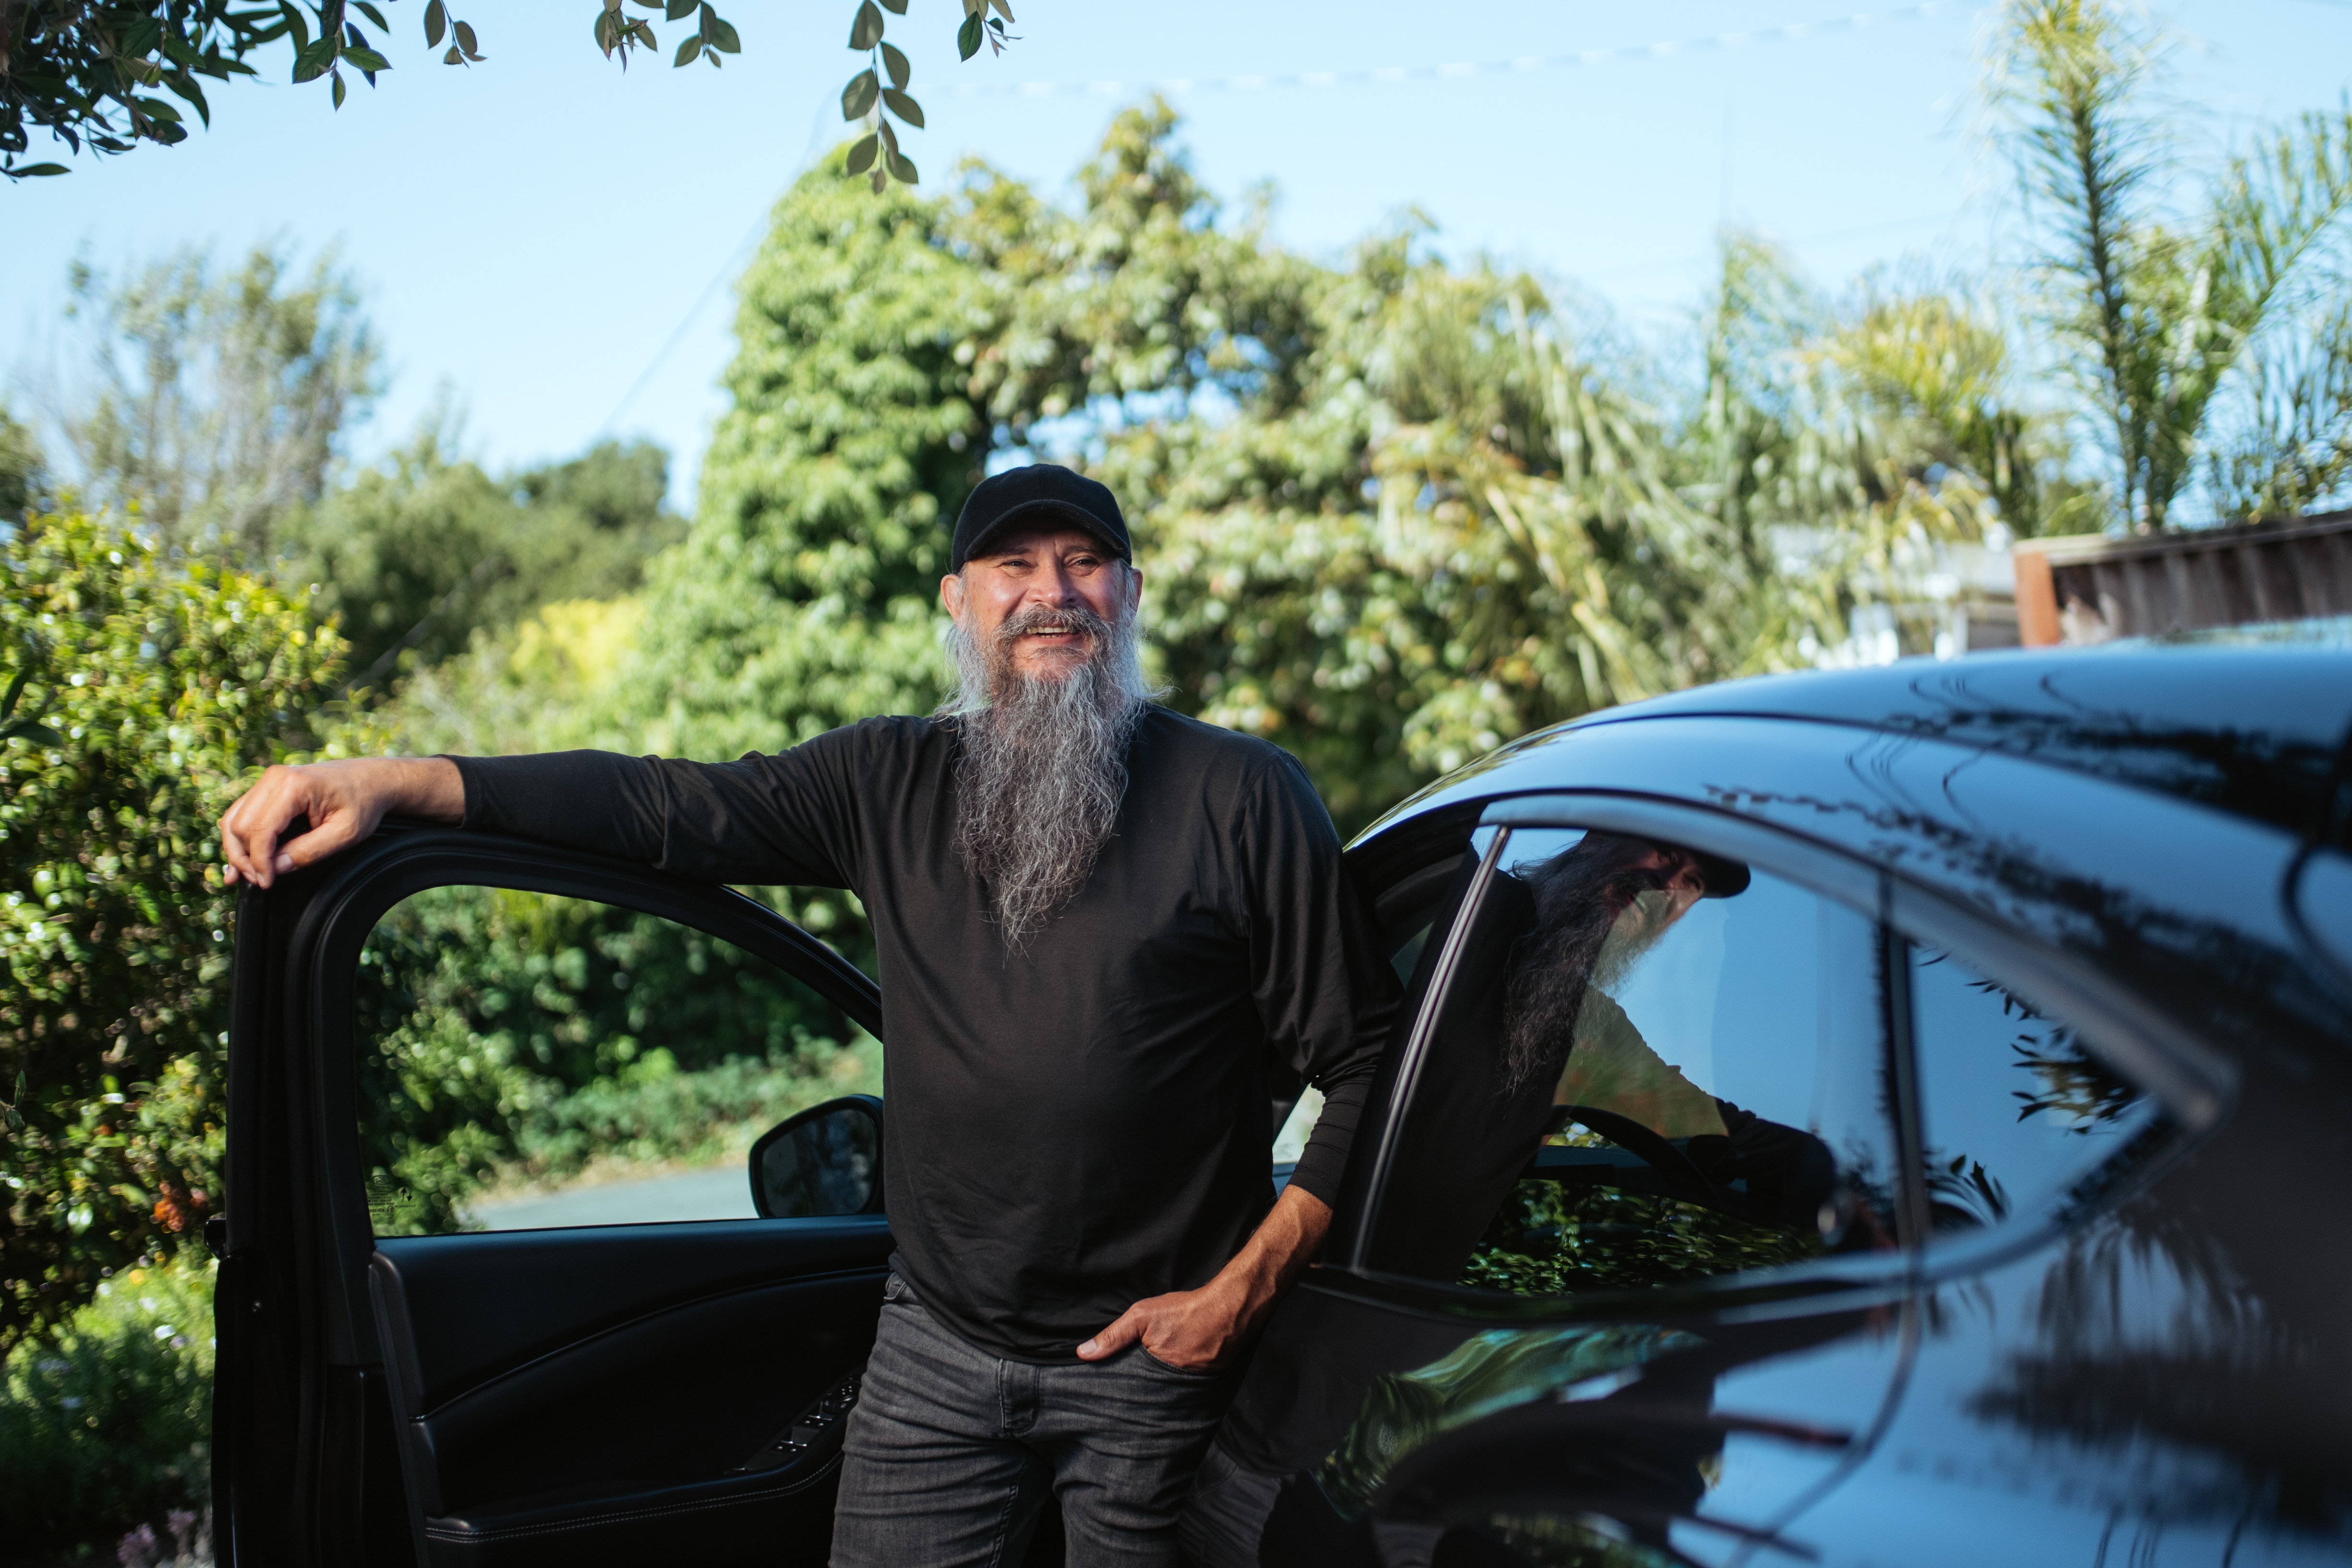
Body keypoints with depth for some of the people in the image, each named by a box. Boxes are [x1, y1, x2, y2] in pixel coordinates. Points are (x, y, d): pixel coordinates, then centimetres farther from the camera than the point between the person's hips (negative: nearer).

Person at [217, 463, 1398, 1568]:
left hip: (1157, 1362, -2)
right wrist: (393, 781, -16)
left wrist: (1245, 1287, -11)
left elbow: (1365, 1060, -4)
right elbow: (663, 804, -4)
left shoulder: (1240, 795, -3)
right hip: (937, 1344, 3)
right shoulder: (894, 784, 6)